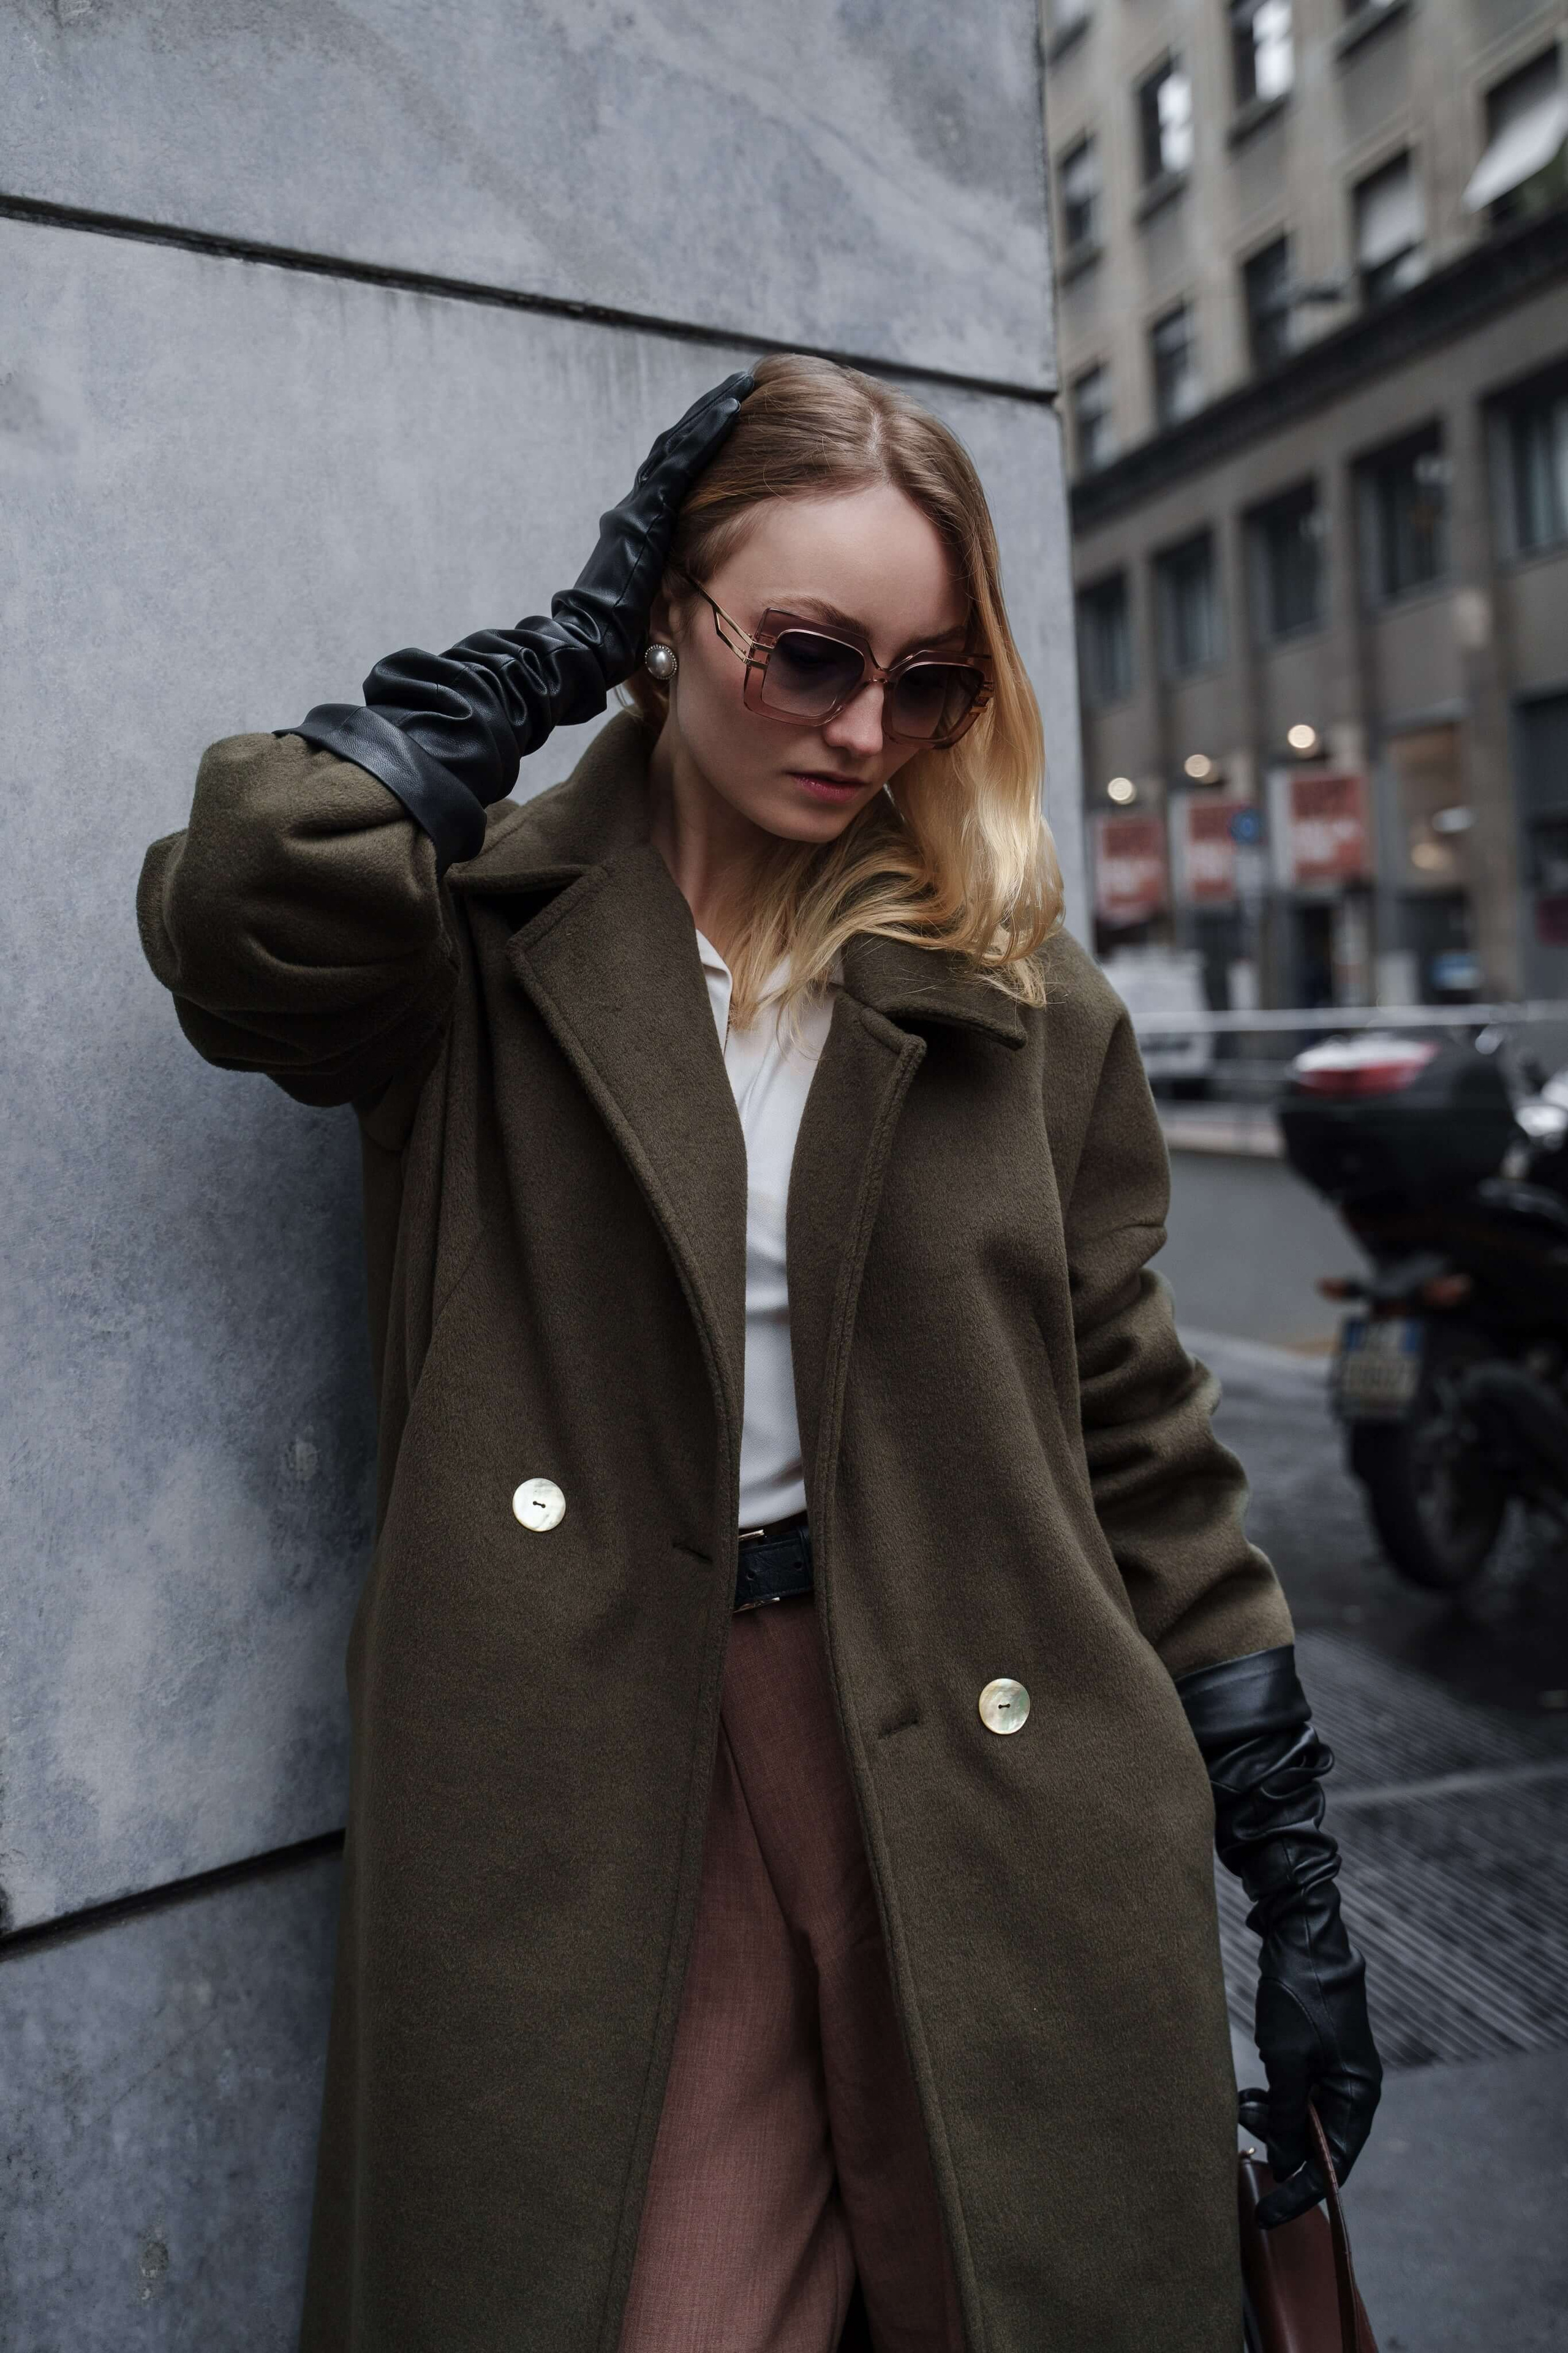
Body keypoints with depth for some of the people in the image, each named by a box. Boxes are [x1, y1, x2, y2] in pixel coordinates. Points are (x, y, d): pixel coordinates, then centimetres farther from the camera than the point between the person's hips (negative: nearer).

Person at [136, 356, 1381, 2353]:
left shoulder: (1024, 1000, 5)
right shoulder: (484, 947, 1)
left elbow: (1142, 1443, 6)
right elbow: (245, 905, -22)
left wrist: (1300, 1895, 4)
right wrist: (567, 645, -7)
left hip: (991, 1776, 2)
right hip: (609, 1792, -1)